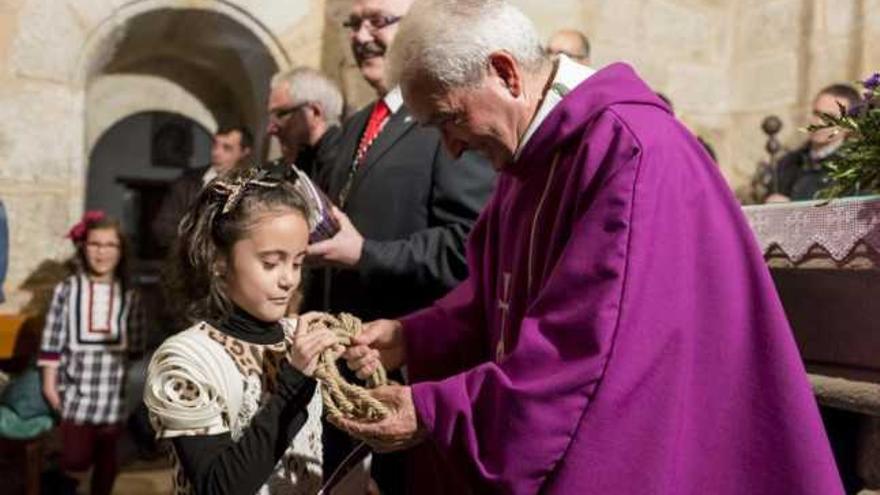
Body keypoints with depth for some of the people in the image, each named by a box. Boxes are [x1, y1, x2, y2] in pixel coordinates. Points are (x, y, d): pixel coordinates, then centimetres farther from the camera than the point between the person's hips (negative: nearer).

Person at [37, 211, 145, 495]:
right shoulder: (67, 290, -2)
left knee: (106, 457, 12)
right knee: (76, 459, -5)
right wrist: (49, 381, -2)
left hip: (112, 390, 2)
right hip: (77, 388, -2)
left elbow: (136, 346, 6)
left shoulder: (128, 296, 2)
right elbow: (53, 339, -1)